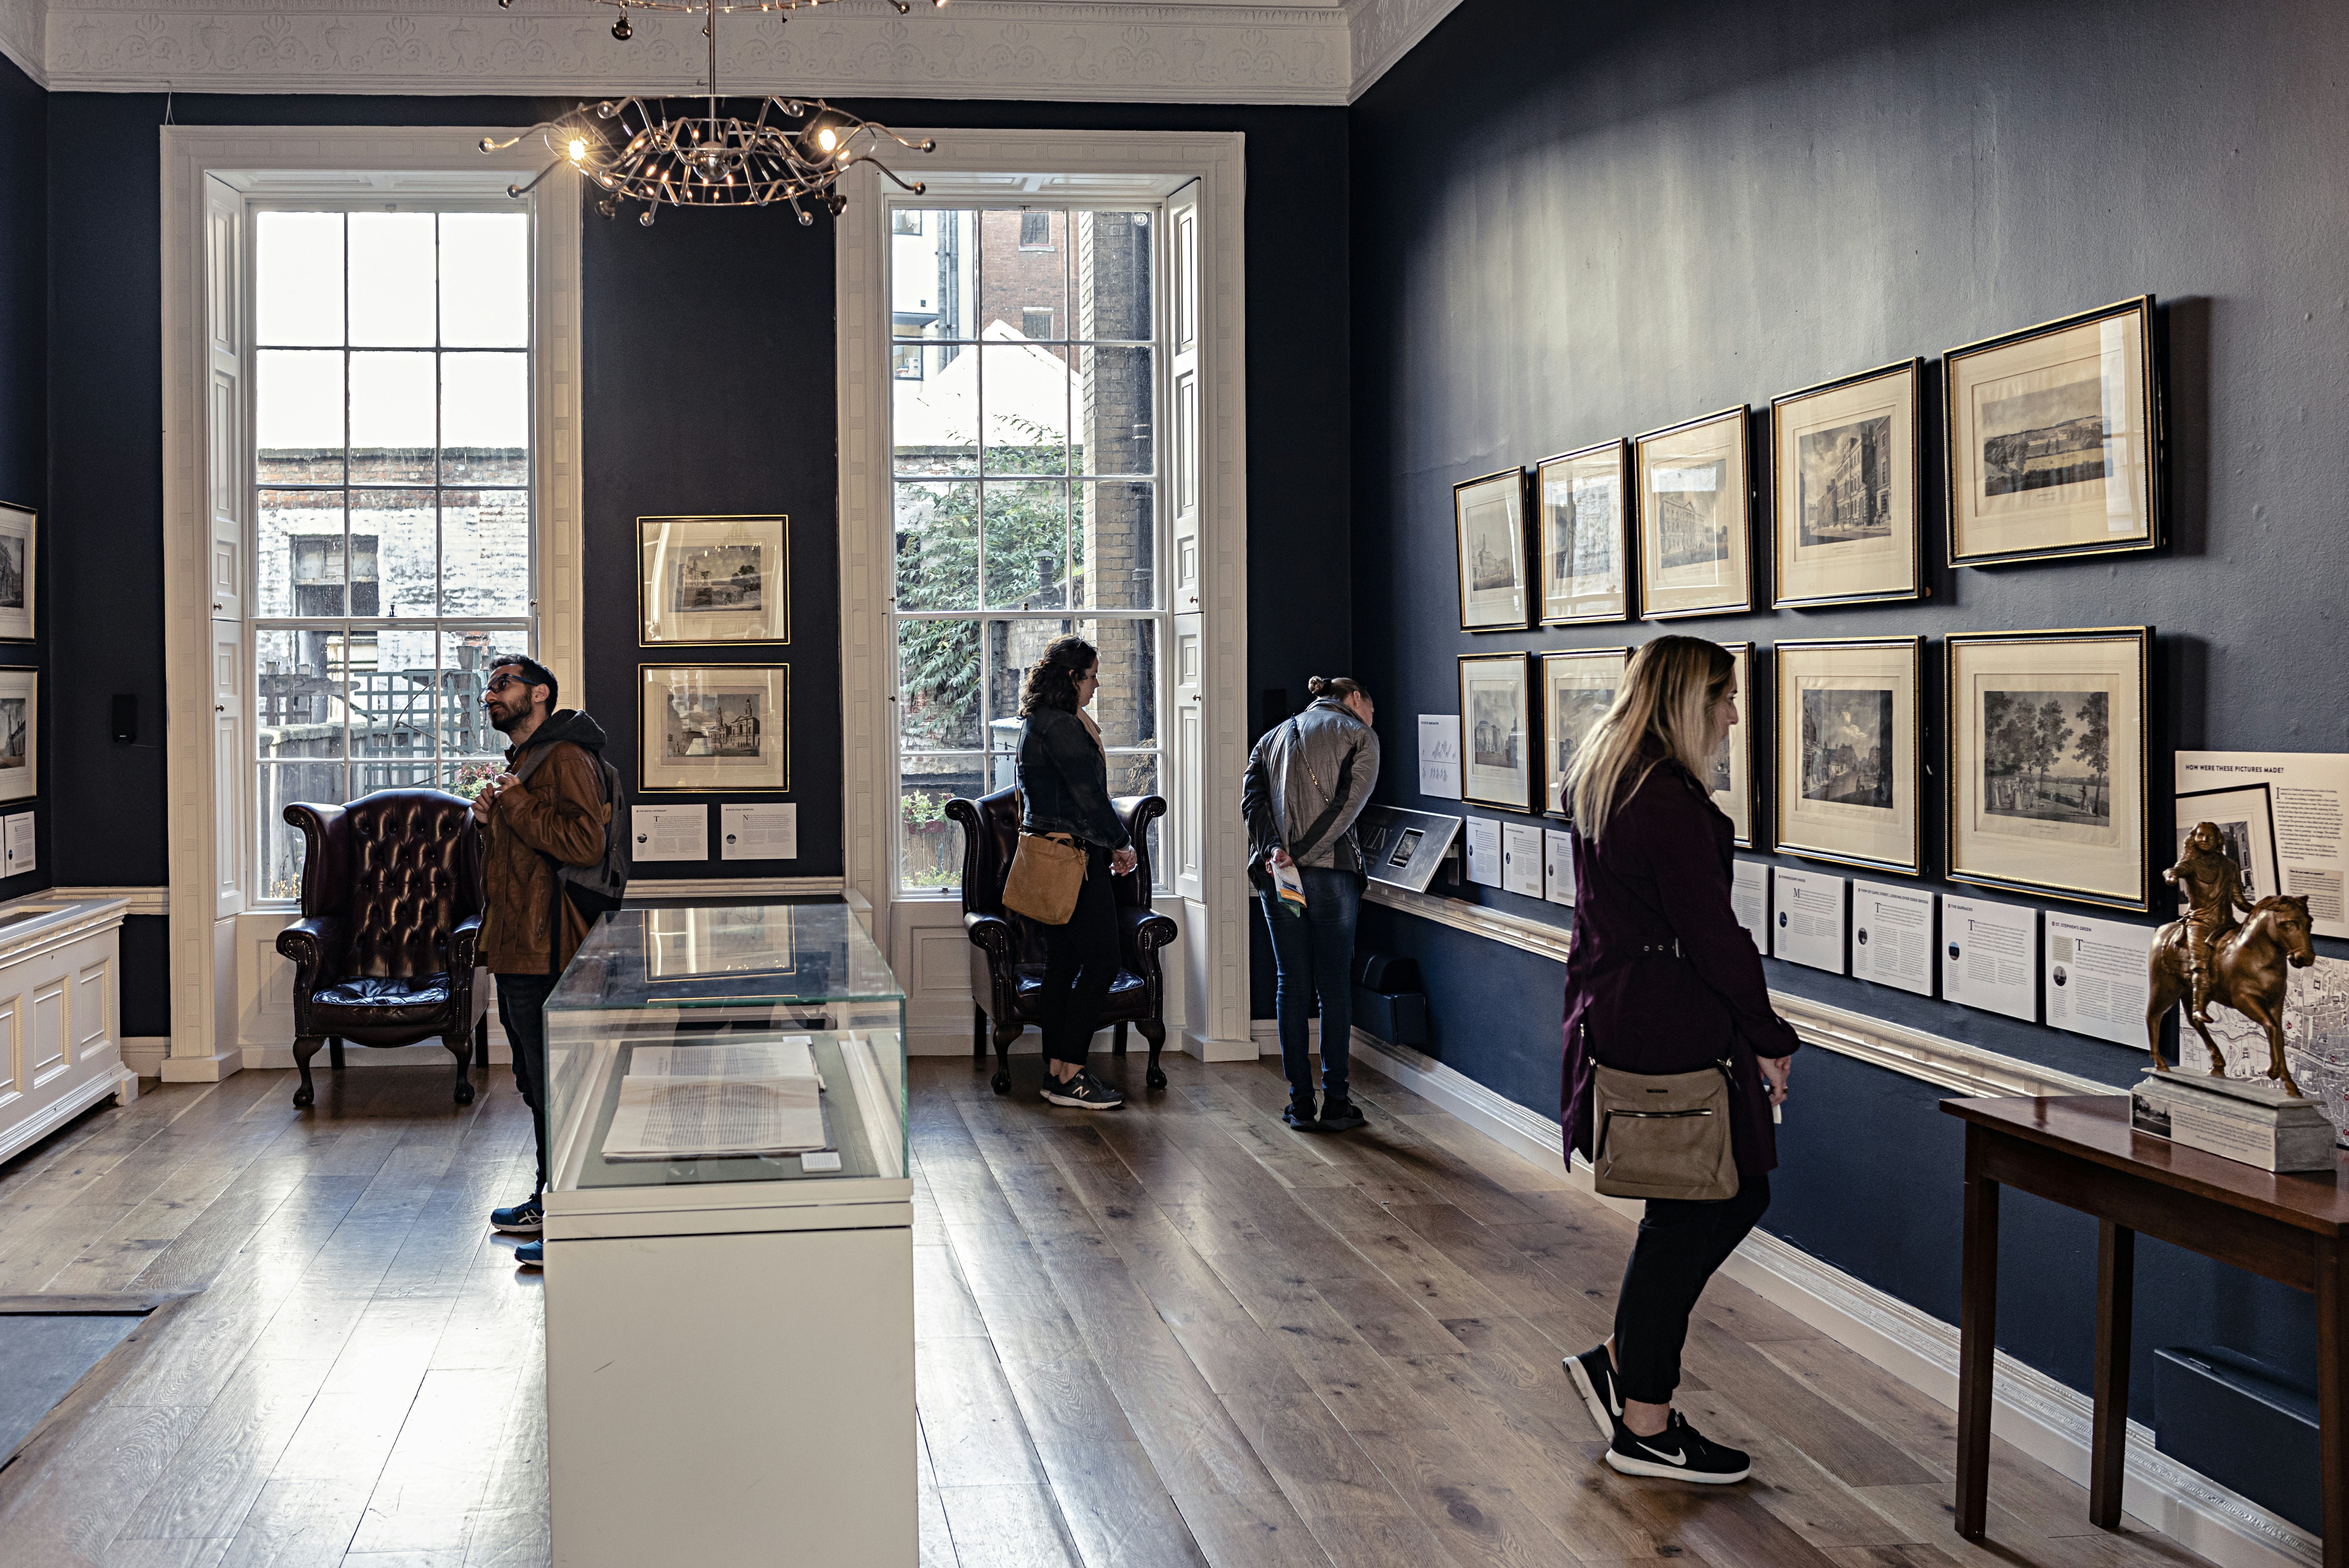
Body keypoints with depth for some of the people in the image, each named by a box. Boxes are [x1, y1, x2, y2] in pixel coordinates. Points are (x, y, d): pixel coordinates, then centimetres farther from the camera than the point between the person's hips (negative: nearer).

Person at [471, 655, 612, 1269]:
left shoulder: (565, 759, -12)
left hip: (546, 952, -11)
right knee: (535, 1083, 18)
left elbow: (584, 842, -26)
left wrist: (516, 805, -18)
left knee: (556, 1086, -8)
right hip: (516, 947, 11)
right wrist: (491, 818, 10)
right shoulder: (518, 762, 21)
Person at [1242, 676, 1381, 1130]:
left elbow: (1252, 798, 3)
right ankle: (1335, 1103, 7)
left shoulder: (1273, 738, 20)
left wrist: (1274, 850, -9)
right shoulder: (1359, 736, 5)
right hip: (1330, 871, -4)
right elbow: (1349, 804, -10)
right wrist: (1303, 854, -12)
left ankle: (1300, 1104, 9)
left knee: (1292, 985, 8)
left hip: (1275, 871, 4)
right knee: (1335, 987, 4)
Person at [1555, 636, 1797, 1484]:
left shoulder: (1603, 784, 12)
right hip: (1670, 1037, -10)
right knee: (1688, 1219, 1)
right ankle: (1646, 1427, 13)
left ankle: (1621, 1362, 21)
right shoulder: (1671, 802, -19)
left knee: (1735, 1192, 17)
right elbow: (1712, 933, -18)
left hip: (1613, 1022, 10)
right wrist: (1769, 1038, -8)